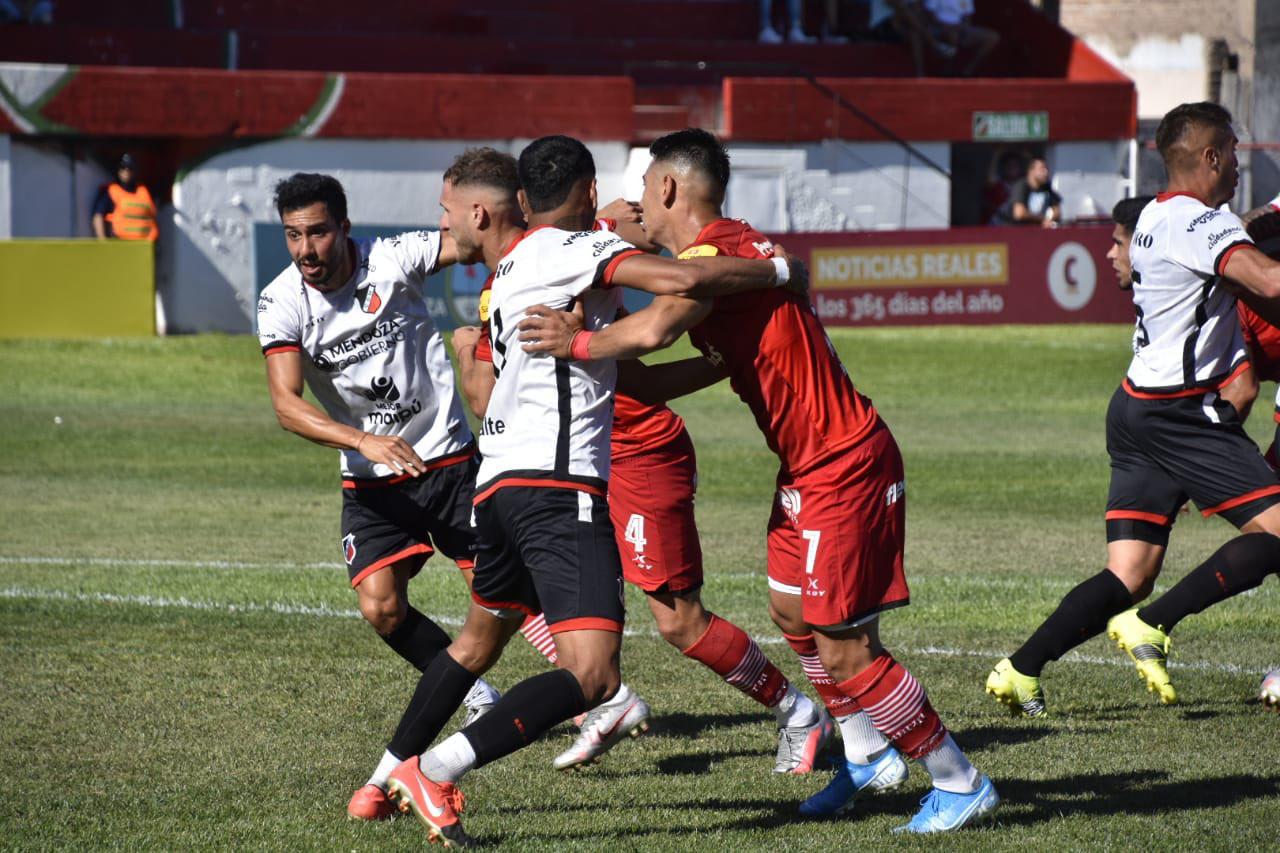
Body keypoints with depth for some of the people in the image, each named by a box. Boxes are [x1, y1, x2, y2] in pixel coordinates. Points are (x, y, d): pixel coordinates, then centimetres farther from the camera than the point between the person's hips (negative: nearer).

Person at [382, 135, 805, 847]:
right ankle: (436, 769, -22)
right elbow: (681, 279, -21)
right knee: (592, 675, -17)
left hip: (499, 484, 10)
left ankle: (391, 775, 39)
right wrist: (778, 272, -6)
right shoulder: (577, 250, -6)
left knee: (480, 639, 31)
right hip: (560, 488, -10)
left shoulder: (510, 264, 22)